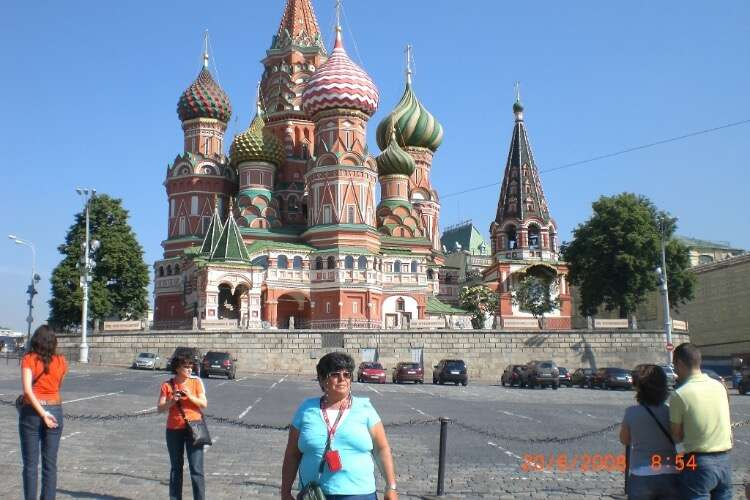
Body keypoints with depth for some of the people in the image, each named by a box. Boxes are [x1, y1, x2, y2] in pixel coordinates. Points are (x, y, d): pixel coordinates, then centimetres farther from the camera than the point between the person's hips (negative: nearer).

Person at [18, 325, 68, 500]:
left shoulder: (28, 359, -7)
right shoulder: (61, 362, 1)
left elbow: (27, 390, -17)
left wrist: (42, 414, -15)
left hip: (31, 412, -2)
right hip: (55, 412, 2)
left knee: (30, 464, 5)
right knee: (50, 464, 8)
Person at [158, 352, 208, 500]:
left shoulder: (196, 382, -1)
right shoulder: (167, 385, 0)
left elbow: (204, 404, -3)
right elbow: (160, 408, -2)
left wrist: (190, 396, -18)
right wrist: (172, 401, -19)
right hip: (174, 430, 1)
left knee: (196, 469, -4)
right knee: (176, 468, 13)